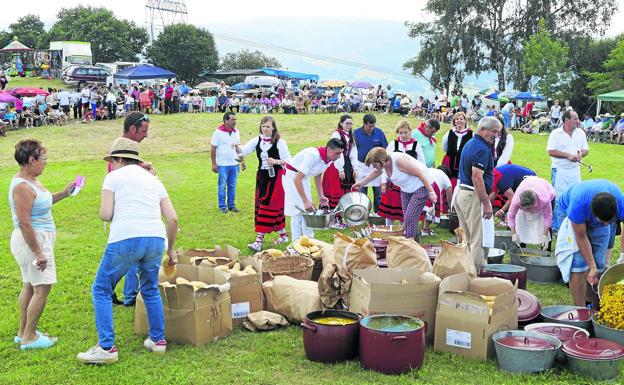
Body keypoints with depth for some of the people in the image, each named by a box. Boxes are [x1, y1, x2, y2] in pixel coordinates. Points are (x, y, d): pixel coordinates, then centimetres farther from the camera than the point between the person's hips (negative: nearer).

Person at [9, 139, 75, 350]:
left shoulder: (29, 180, 8)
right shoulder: (22, 186, -23)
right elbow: (24, 223, -25)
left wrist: (63, 194, 16)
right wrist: (38, 253, -24)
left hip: (35, 239, 10)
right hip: (34, 240, -10)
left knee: (29, 286, 17)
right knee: (42, 288, -4)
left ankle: (23, 332, 28)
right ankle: (29, 337, 6)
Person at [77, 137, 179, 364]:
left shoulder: (114, 177, 8)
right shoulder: (153, 180, 22)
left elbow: (105, 214, -2)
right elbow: (173, 219, 15)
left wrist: (106, 215, 22)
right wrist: (171, 249, 26)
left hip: (125, 240, -5)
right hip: (156, 239, 5)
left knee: (101, 290, 11)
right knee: (151, 290, 26)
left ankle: (106, 348, 6)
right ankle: (158, 340, 29)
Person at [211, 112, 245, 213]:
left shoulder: (236, 132, 7)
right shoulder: (218, 132, -9)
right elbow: (213, 149, -9)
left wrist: (243, 161, 13)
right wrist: (214, 164, -12)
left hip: (234, 164, 5)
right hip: (223, 165, -5)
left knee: (232, 186, 10)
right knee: (222, 186, 2)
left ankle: (231, 205, 19)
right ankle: (222, 206, 11)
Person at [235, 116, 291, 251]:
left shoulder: (279, 142, -8)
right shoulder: (257, 140, 5)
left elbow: (288, 161, -7)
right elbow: (244, 150, -6)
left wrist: (276, 161, -22)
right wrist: (237, 147, -26)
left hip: (275, 178, -6)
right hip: (262, 177, 6)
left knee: (269, 206, -9)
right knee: (260, 205, 9)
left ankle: (259, 240, -10)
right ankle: (283, 235, 22)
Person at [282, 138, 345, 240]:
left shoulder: (329, 159, -9)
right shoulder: (313, 155, -35)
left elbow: (318, 176, 9)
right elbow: (297, 179, -35)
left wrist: (321, 196, 2)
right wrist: (305, 201, -34)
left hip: (304, 176, 8)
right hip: (292, 176, -8)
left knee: (308, 209, 8)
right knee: (297, 211, -9)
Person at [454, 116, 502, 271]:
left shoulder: (470, 144, 16)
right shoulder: (482, 148, -15)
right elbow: (476, 177, -23)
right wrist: (486, 203, -21)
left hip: (460, 193, 10)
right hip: (472, 196, -10)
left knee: (466, 238, 16)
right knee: (479, 240, -4)